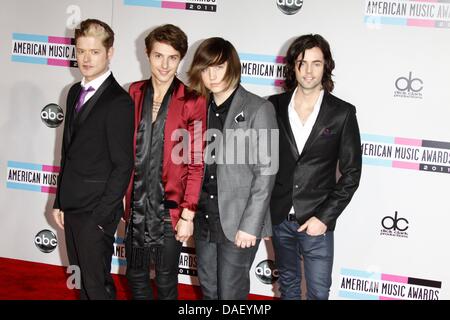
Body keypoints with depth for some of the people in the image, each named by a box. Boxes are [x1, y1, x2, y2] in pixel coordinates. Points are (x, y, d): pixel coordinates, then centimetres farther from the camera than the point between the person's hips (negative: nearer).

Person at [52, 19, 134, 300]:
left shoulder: (119, 102, -16)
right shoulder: (75, 92, 10)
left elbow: (123, 165, -16)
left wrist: (100, 215, -16)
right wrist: (60, 202, 13)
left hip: (97, 213, -8)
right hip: (72, 207, 8)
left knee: (97, 285, 0)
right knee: (82, 279, 18)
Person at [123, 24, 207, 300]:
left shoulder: (192, 102, -10)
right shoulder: (135, 93, 3)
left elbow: (196, 164, -9)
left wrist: (188, 214, -11)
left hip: (169, 206, -3)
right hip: (135, 203, 4)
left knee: (166, 280, 9)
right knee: (136, 275, 15)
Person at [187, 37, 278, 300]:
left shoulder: (259, 109, -9)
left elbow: (266, 173, -12)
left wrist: (250, 225, -15)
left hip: (238, 222, -5)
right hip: (204, 219, 5)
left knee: (230, 293, 3)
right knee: (209, 290, 16)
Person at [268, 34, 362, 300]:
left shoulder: (342, 113, -6)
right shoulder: (274, 106, -1)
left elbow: (351, 173, -5)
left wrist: (324, 217, -11)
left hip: (317, 221, -2)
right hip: (279, 217, 2)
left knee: (318, 292, 6)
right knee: (288, 285, 18)